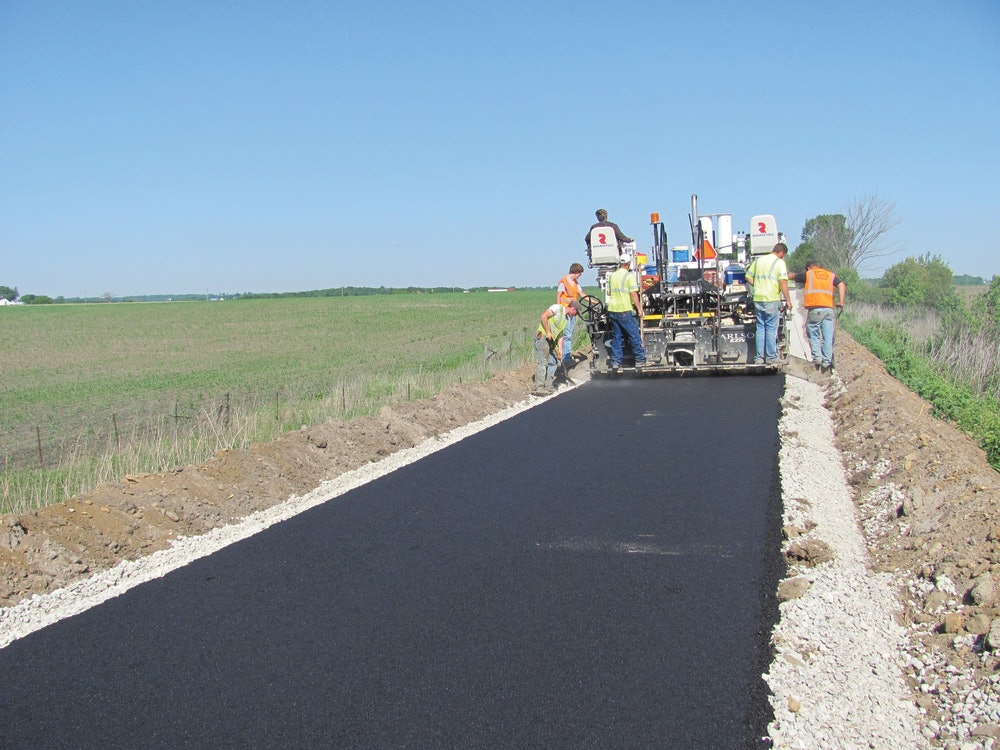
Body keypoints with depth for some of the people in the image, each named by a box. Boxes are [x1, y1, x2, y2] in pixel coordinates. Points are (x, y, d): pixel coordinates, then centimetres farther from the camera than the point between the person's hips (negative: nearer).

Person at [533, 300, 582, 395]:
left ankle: (548, 386, 18)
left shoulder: (566, 318, 20)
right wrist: (548, 332, -19)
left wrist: (560, 349, 8)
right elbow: (544, 316, -17)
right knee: (543, 362, -13)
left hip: (551, 341, 10)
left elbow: (560, 334, 17)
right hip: (542, 337, -10)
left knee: (554, 362, 11)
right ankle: (538, 388, -13)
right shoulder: (558, 308, -6)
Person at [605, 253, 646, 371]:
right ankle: (640, 360, 6)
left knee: (616, 337, 10)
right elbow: (633, 294, -13)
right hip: (625, 310, -6)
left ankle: (615, 362, 8)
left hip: (612, 310, 6)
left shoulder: (612, 276, 10)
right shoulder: (629, 276, -8)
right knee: (635, 336, 3)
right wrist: (639, 309, -7)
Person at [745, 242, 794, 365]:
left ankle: (759, 357, 9)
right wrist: (788, 300, -10)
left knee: (760, 328, 9)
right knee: (771, 329, 0)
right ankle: (771, 357, 3)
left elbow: (748, 277, 15)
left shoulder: (758, 260, 14)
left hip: (757, 299, 5)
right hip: (772, 299, -5)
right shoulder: (779, 262, -4)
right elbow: (783, 282, -13)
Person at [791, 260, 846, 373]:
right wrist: (841, 302, -1)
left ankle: (817, 357, -5)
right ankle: (827, 362, 3)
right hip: (828, 309, 2)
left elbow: (793, 276, 26)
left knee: (813, 334, 7)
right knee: (828, 337, 3)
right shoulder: (831, 275, 19)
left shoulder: (808, 274, 14)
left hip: (814, 309, -2)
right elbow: (842, 285, 4)